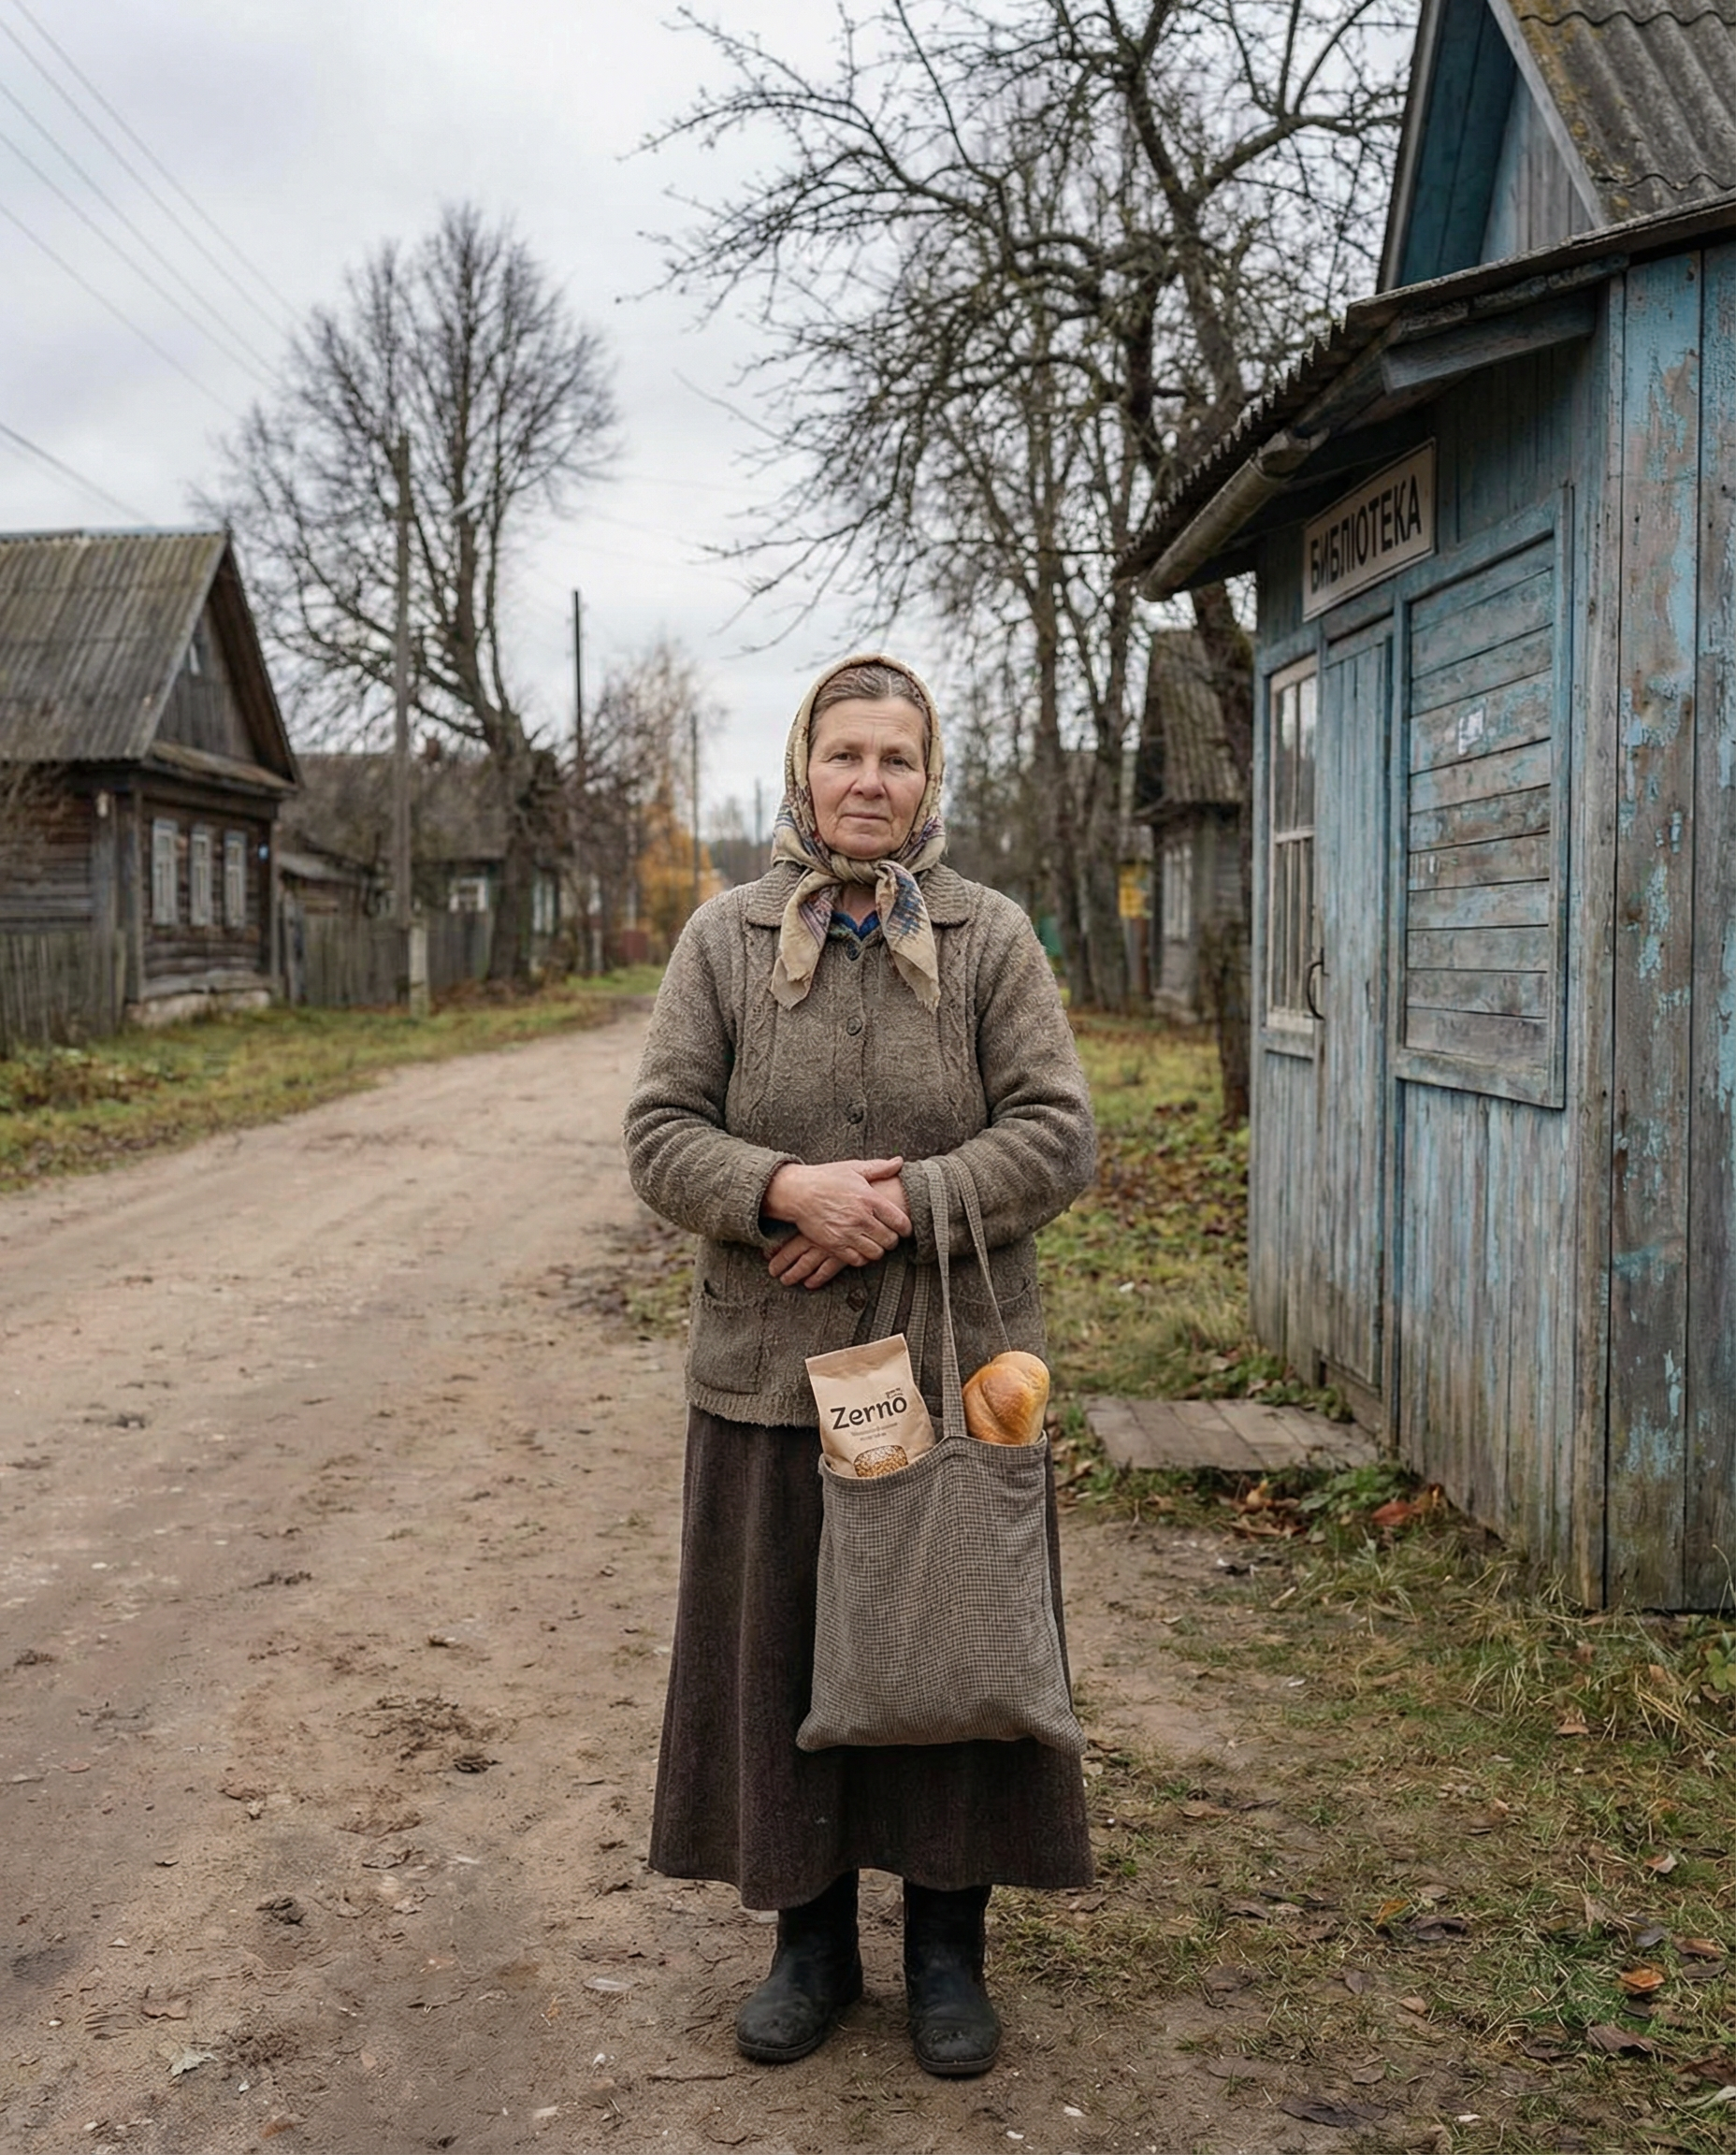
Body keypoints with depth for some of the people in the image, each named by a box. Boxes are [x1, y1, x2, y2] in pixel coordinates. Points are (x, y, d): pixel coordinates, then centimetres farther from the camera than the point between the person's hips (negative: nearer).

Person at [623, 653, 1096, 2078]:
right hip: (772, 1371, 1)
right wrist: (785, 1189, -18)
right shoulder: (724, 939, 3)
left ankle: (948, 1946, 26)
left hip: (957, 1367, 0)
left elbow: (1058, 1135, -4)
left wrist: (908, 1203, -17)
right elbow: (661, 1134, 0)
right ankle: (812, 1937, 29)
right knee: (785, 1658, 10)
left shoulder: (990, 938, 2)